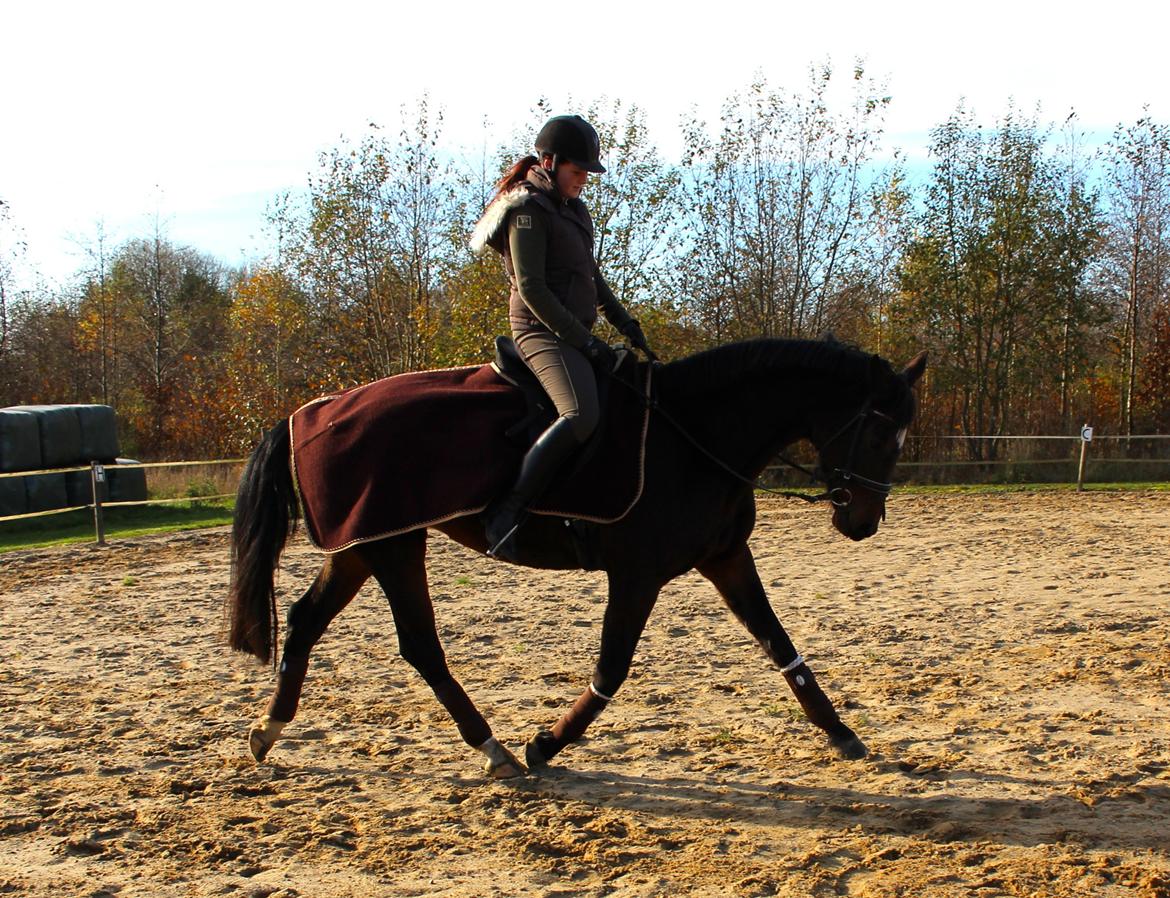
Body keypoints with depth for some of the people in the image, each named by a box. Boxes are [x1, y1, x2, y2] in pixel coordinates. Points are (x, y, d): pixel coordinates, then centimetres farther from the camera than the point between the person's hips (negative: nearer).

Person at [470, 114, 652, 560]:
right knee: (580, 415, -32)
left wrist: (626, 324, 15)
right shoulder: (529, 210, -9)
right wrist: (584, 340, -19)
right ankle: (506, 511, -29)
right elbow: (531, 288, -17)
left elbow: (592, 277, 26)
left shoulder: (573, 208, 20)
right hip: (542, 331, -10)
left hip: (574, 334, 10)